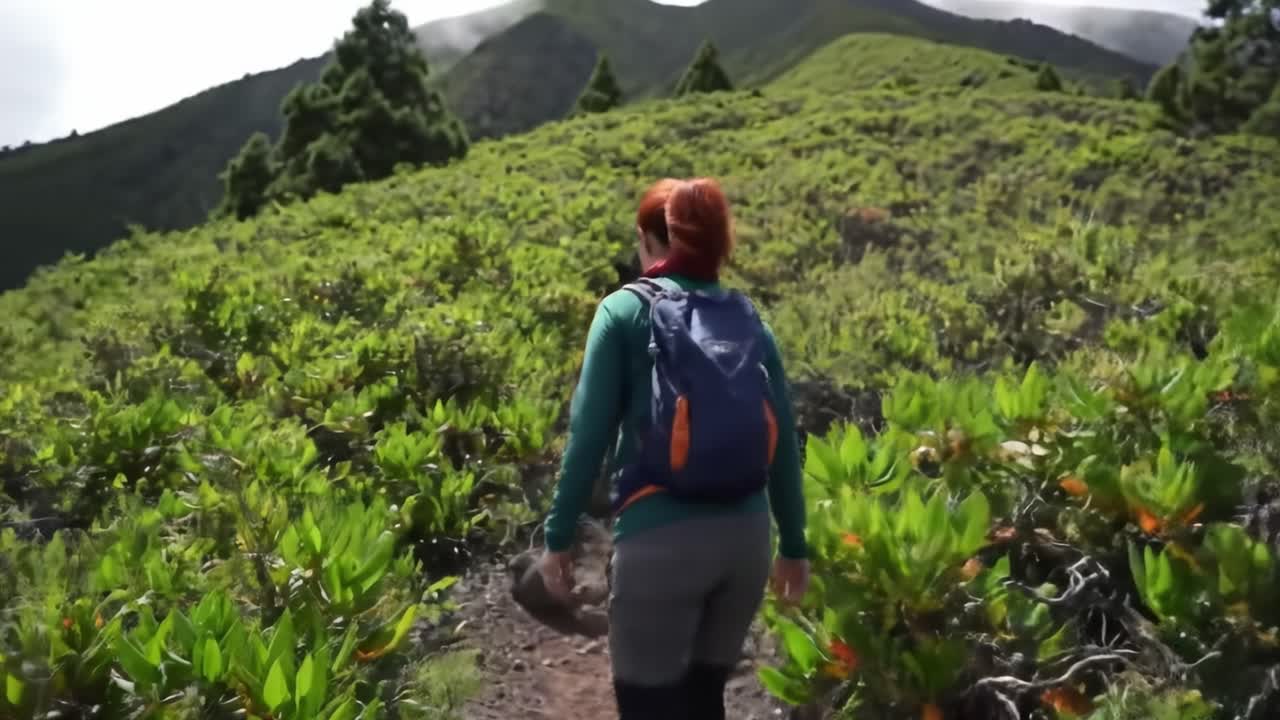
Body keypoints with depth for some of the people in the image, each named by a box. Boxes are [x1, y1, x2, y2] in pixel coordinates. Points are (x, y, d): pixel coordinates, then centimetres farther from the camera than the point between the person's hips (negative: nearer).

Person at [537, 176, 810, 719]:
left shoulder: (624, 311, -1)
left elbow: (590, 433, -6)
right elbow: (784, 443, 11)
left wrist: (558, 536, 2)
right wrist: (794, 545, 20)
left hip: (660, 539, -5)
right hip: (745, 537, 5)